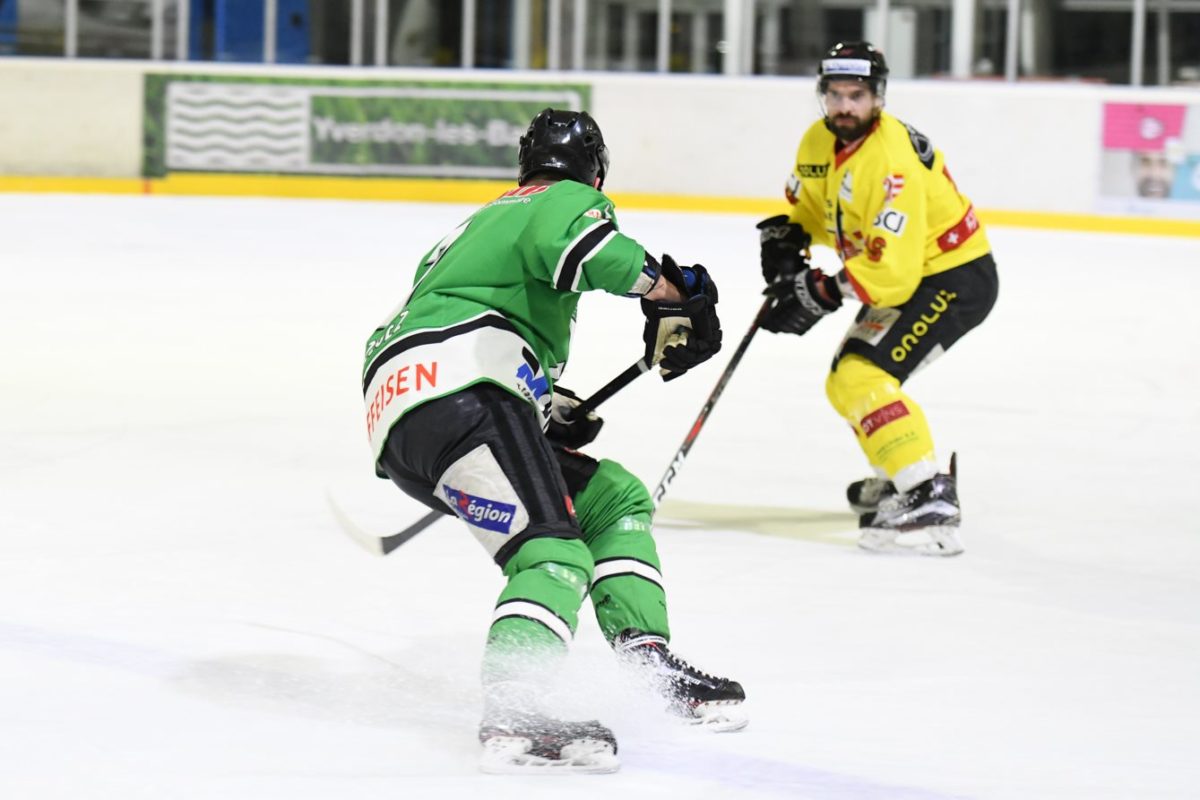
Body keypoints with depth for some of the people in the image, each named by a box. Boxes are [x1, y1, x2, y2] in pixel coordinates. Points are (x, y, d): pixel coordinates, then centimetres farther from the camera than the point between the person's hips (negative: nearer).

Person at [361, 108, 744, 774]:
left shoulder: (482, 223, 38)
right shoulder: (566, 197, 12)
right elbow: (580, 243, -15)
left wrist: (546, 409, 36)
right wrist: (667, 292, -6)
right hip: (460, 388, -9)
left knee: (614, 497, 18)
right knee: (553, 551, -22)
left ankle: (649, 663, 4)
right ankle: (511, 714, -44)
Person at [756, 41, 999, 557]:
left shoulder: (892, 163, -29)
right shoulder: (818, 142, -1)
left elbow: (892, 270, -33)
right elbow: (812, 207, 18)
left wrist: (822, 295, -32)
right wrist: (787, 238, -3)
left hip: (954, 279, -10)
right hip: (904, 277, 10)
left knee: (863, 377, -24)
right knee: (846, 384, 19)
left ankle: (930, 502, -31)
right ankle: (901, 475, 41)